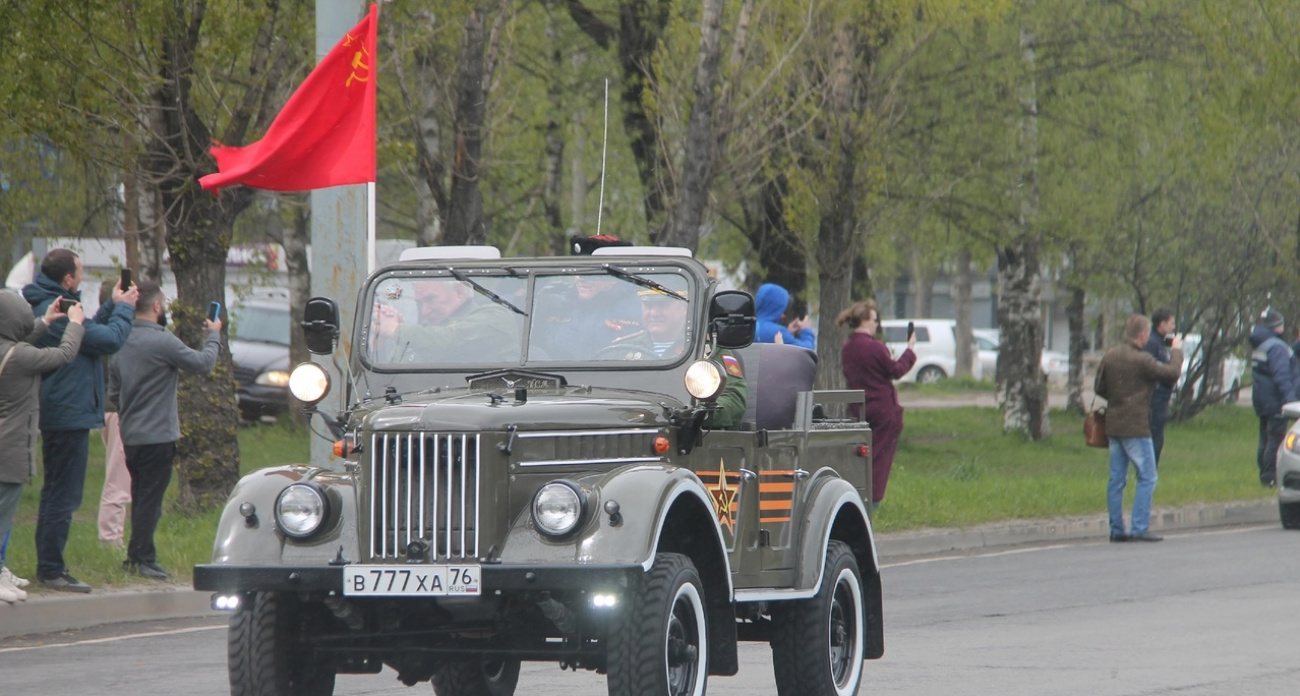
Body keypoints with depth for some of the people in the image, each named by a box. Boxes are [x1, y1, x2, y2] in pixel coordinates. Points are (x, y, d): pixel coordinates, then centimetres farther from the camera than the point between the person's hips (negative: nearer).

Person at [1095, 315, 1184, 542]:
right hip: (1136, 427, -7)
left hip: (1113, 424, 7)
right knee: (1147, 477, 0)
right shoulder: (1141, 360, -17)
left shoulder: (1109, 356, 4)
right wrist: (1176, 351, 8)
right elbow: (1172, 372, -9)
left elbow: (1098, 387, 12)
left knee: (1116, 479, 10)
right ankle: (1139, 529, -5)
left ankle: (1116, 529, 12)